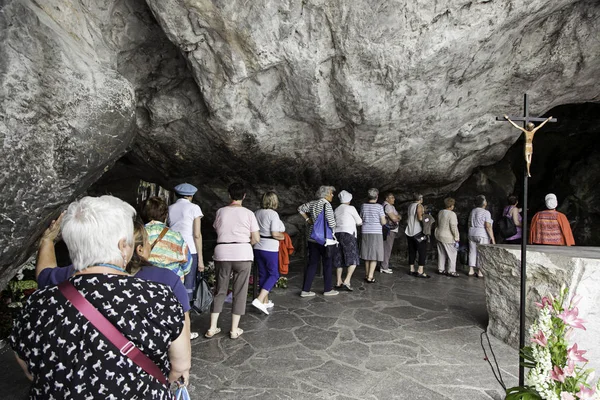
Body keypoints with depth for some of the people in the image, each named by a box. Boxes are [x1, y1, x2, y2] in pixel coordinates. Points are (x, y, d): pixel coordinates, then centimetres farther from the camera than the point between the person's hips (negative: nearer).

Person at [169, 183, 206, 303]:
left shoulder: (170, 208, 12)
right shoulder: (194, 208, 1)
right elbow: (197, 235, -5)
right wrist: (200, 258, -3)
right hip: (190, 250, -4)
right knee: (188, 287, 2)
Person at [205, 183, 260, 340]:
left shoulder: (220, 211, 3)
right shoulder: (248, 213, -3)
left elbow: (217, 230, 11)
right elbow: (256, 239, -3)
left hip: (222, 253, 2)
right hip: (242, 253, -2)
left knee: (220, 290, 14)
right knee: (240, 291, 8)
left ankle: (212, 328, 16)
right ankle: (234, 329, 13)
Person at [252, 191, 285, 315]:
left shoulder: (256, 213, 6)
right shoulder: (273, 214, -13)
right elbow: (275, 234, -18)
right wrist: (283, 236, 0)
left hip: (257, 248, 7)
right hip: (270, 248, -7)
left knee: (263, 274, 15)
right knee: (273, 274, 4)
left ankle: (265, 301, 23)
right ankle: (259, 300, -9)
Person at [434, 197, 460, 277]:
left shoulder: (440, 212, 4)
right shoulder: (452, 214, -19)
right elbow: (454, 227, -21)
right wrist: (456, 238, -14)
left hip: (439, 235, 8)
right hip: (448, 238, -8)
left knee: (441, 253, 14)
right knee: (452, 254, 4)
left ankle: (440, 269, 21)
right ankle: (451, 271, 8)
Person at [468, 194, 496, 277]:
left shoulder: (472, 211, 9)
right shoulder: (486, 212, -12)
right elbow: (488, 226, -18)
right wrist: (492, 238, -16)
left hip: (472, 234, 7)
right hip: (482, 235, -7)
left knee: (472, 252, 9)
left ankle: (471, 271, 12)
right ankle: (480, 273, 1)